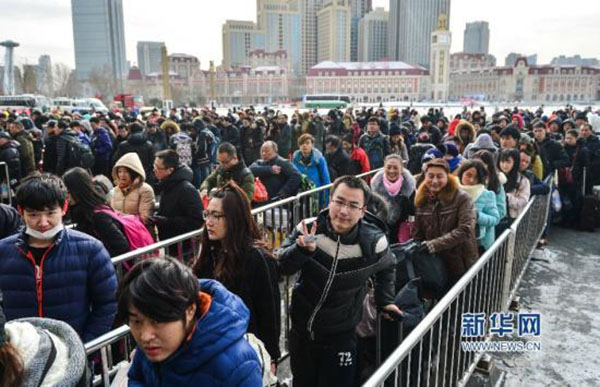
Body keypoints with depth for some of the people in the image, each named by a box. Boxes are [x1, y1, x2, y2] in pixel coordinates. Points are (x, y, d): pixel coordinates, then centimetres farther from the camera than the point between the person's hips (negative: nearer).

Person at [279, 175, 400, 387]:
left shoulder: (374, 241, -16)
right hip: (301, 330, 2)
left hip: (340, 337, -2)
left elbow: (385, 269, 7)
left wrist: (385, 300, 9)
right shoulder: (308, 228, -16)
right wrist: (301, 249, -35)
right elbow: (282, 268, -18)